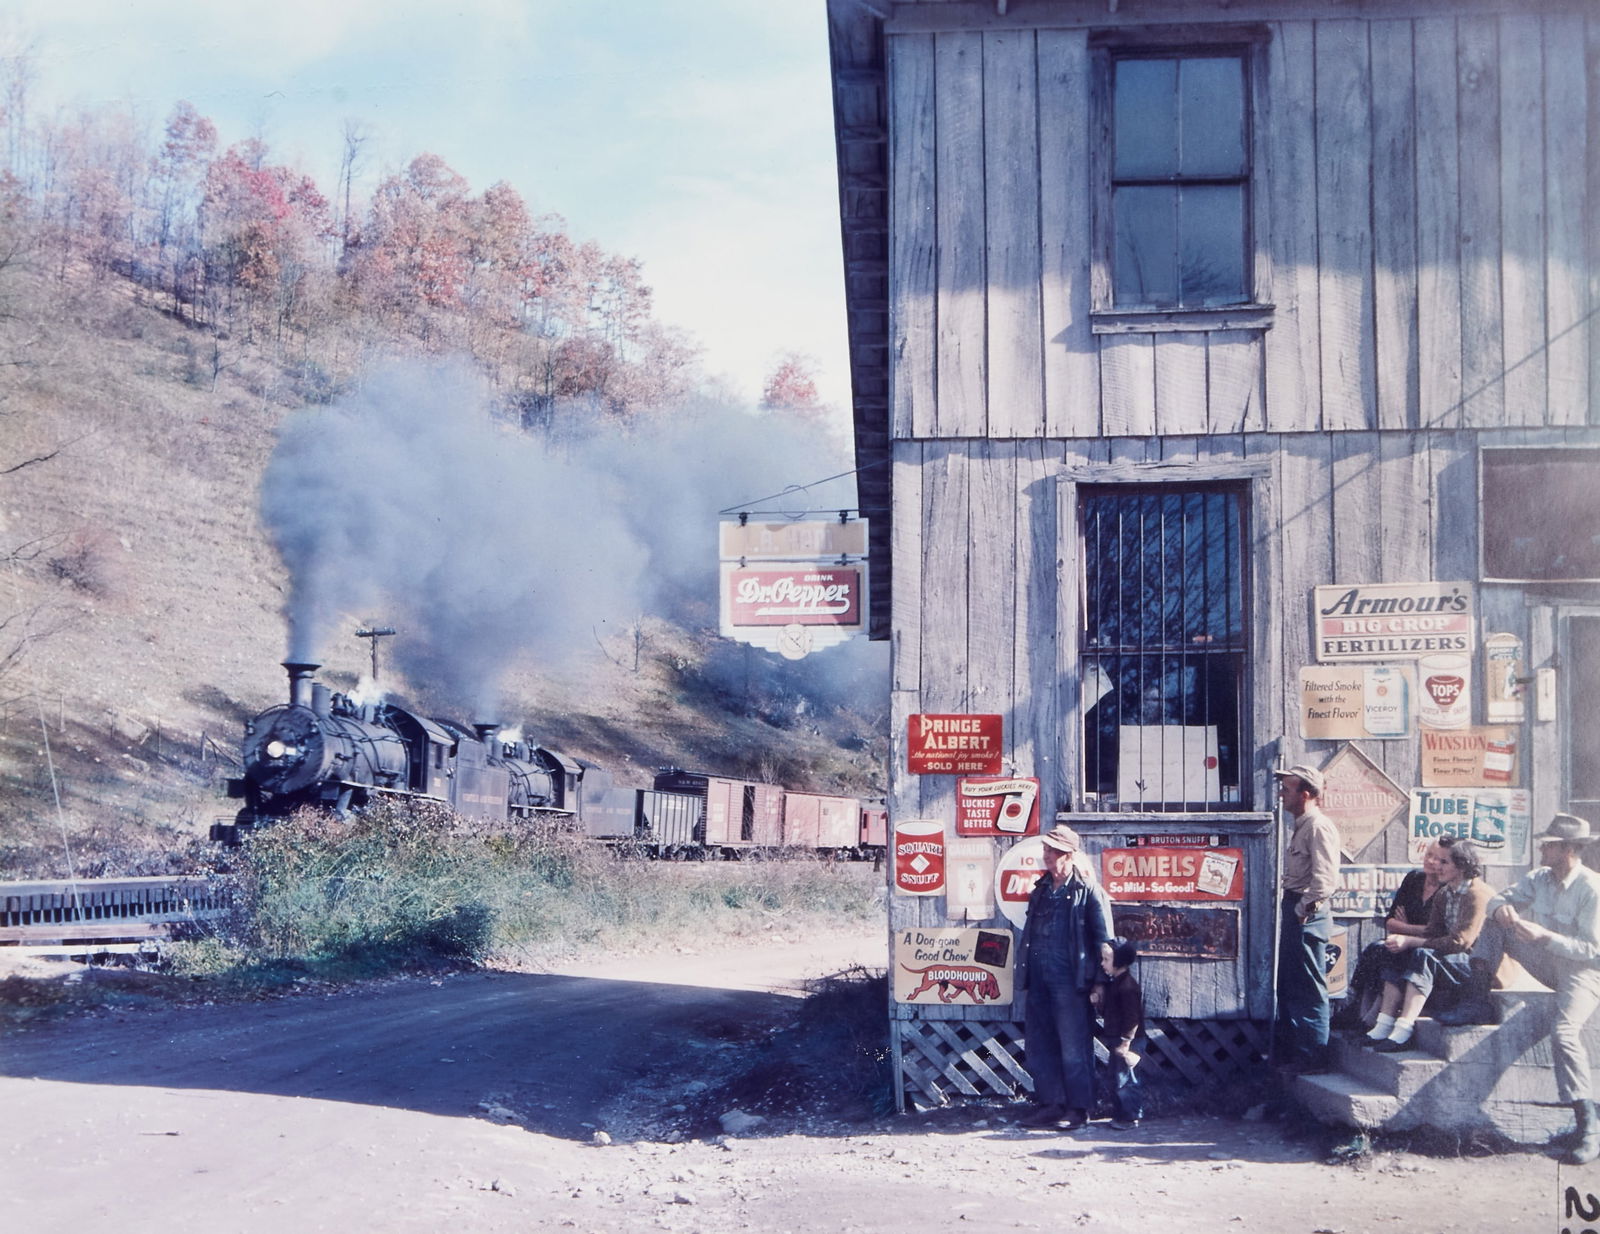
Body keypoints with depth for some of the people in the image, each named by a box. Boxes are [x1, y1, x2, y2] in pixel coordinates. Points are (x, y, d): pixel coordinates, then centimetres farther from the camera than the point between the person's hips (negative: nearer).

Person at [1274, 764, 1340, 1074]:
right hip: (1294, 912, 11)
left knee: (1309, 990, -4)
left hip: (1307, 916, -11)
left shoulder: (1318, 827, -16)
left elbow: (1324, 880, -24)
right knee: (1288, 987, 16)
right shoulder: (1300, 827, 16)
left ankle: (1312, 1059, 2)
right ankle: (1289, 1053, 25)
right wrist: (1291, 911, 15)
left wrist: (1303, 909, -17)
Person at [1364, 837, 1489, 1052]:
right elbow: (1432, 934, 8)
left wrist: (1411, 941, -21)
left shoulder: (1477, 893, -15)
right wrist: (1402, 941, -13)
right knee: (1394, 953, -9)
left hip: (1474, 963, -9)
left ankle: (1404, 1029, -41)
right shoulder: (1444, 895, 14)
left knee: (1422, 955, -32)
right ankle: (1385, 1024, -21)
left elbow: (1460, 942, -22)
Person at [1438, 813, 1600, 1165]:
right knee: (1494, 923, -1)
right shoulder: (1539, 878, 4)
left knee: (1564, 1031, -32)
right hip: (1547, 962, 8)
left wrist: (1544, 936, -29)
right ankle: (1479, 1002, -6)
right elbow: (1498, 901, 8)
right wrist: (1502, 908, -17)